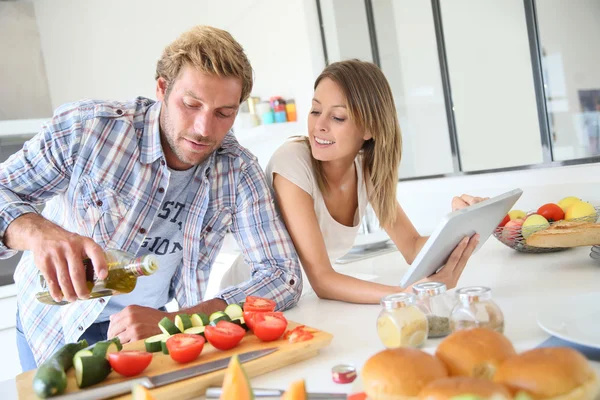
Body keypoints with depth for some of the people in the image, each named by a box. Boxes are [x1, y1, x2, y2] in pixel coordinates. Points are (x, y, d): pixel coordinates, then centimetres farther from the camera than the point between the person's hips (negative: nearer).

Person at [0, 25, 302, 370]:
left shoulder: (239, 172, -15)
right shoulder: (85, 128, -19)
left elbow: (285, 276, -18)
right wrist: (37, 232, -36)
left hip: (157, 326, 1)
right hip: (55, 326, 0)